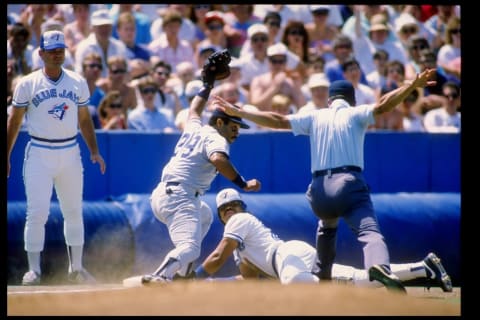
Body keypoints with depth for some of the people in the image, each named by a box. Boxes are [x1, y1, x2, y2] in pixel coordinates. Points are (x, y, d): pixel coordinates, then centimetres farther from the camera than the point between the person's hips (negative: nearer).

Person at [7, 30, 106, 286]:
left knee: (73, 211, 10)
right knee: (37, 212, -10)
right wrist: (6, 157, -1)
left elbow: (84, 119, 13)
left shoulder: (78, 83, 6)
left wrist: (94, 151, 4)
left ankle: (76, 268, 21)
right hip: (39, 154, -3)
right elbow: (14, 122, 2)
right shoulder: (27, 84, -2)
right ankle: (34, 270, -5)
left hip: (70, 153, 3)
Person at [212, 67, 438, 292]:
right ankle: (380, 267, -51)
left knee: (327, 226, 35)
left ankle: (322, 276, 36)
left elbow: (278, 121, 14)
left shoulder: (315, 118, 17)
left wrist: (237, 112, 18)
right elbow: (382, 106, -7)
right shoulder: (355, 114, 10)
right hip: (350, 184, -4)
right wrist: (413, 85, -13)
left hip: (319, 190, 4)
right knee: (369, 230, -20)